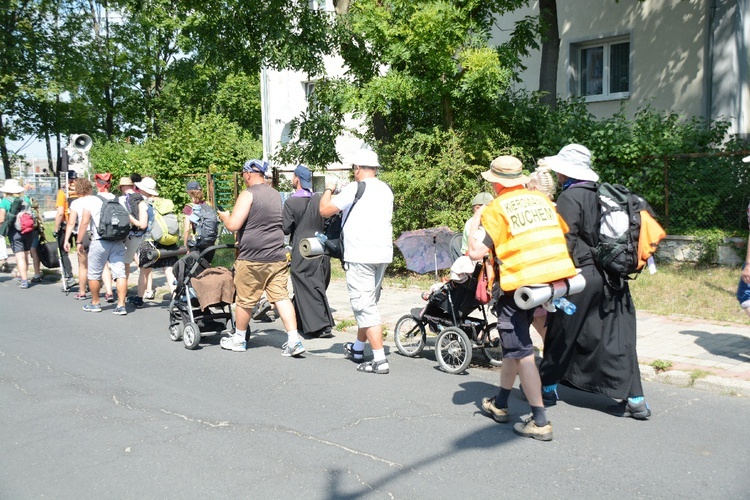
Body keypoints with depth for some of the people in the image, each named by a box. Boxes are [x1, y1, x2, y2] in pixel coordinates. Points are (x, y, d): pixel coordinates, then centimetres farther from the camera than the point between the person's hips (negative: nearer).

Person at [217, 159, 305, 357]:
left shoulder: (248, 194, -10)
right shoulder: (276, 194, 13)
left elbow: (233, 225, -16)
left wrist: (224, 216, 6)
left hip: (252, 258, -6)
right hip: (277, 257, 6)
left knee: (244, 300, 9)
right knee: (281, 296, 4)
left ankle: (239, 339, 25)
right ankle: (294, 340, -5)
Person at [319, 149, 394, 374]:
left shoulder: (355, 188, -9)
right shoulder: (386, 190, 13)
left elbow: (325, 210, -9)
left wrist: (328, 190, 12)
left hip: (360, 256, -8)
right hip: (383, 254, 8)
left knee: (364, 306, -5)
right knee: (369, 303, 19)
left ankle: (380, 360, -9)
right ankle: (358, 348, 35)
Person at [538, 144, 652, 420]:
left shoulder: (570, 197, -11)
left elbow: (566, 241, -16)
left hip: (581, 275, -7)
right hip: (612, 275, 7)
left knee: (562, 333, 8)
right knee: (617, 337, 7)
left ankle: (548, 387, 22)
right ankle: (635, 399, 7)